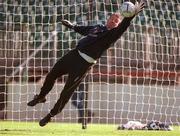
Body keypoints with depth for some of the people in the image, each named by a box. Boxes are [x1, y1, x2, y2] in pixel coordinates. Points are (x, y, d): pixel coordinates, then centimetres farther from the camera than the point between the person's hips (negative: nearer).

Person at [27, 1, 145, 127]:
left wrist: (132, 15, -41)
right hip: (74, 54, 7)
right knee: (51, 75, 16)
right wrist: (72, 26, 48)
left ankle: (51, 115, 13)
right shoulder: (98, 27, 16)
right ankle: (41, 97, 41)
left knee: (67, 92, -4)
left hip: (84, 63, -7)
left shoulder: (113, 34, -5)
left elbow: (123, 27, -25)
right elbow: (84, 30, 36)